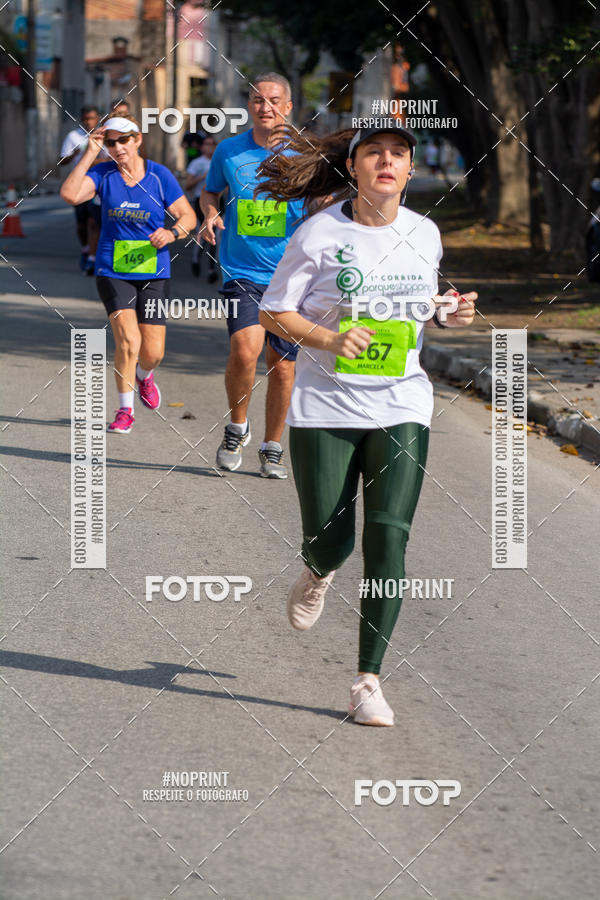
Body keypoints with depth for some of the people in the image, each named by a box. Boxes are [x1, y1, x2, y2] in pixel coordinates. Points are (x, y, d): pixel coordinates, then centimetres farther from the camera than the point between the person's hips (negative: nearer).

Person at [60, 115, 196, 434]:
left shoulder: (159, 176, -2)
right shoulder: (103, 174, -1)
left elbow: (187, 216, 2)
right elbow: (69, 194, -18)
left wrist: (171, 233, -18)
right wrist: (90, 153, -18)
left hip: (153, 273, 1)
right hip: (113, 272, -1)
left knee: (153, 352, 0)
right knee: (127, 339, -16)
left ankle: (144, 375, 39)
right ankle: (125, 411, 1)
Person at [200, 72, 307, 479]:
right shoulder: (229, 151, 4)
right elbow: (210, 191, 22)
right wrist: (211, 214, 2)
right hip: (242, 273, -1)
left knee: (282, 367, 6)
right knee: (245, 348, -22)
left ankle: (273, 448, 24)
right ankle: (237, 426, 3)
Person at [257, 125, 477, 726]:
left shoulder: (424, 235, 6)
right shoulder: (319, 234, -7)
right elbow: (273, 313, -3)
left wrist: (447, 315, -1)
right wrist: (329, 340, -19)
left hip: (401, 409, 2)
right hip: (325, 407, -2)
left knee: (388, 538, -10)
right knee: (329, 540, 0)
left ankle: (369, 681, -1)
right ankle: (318, 574, 41)